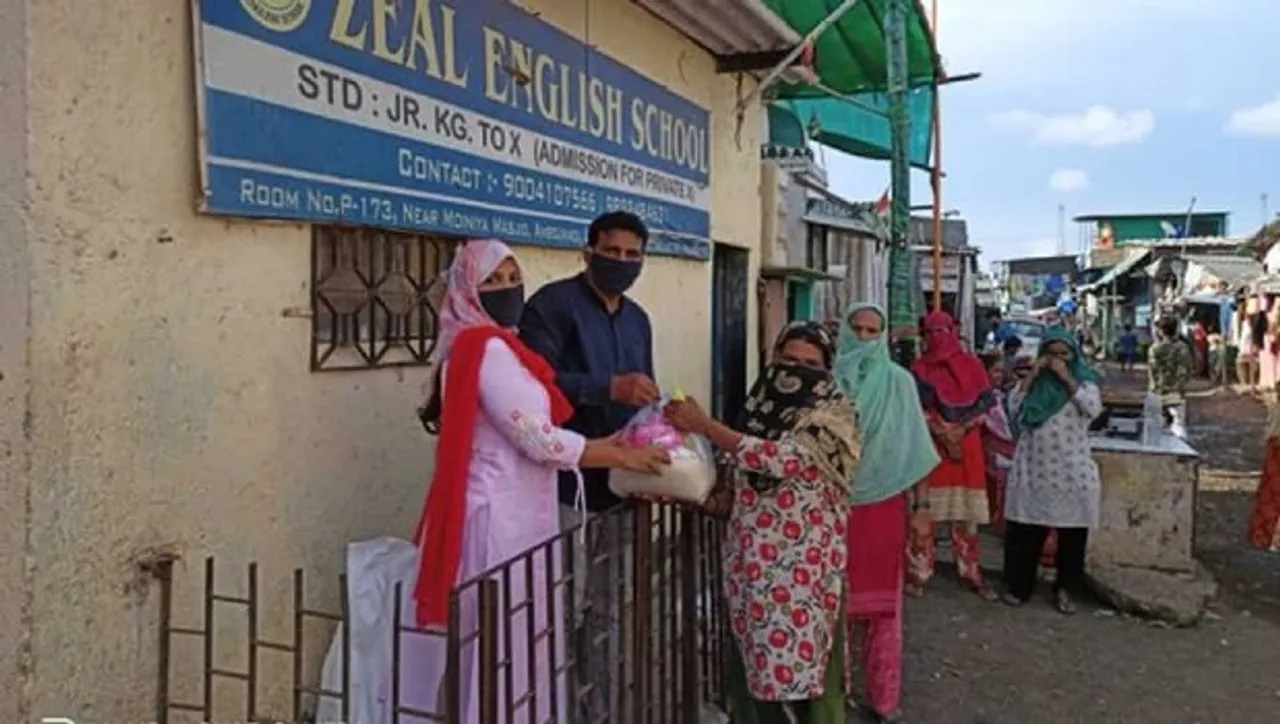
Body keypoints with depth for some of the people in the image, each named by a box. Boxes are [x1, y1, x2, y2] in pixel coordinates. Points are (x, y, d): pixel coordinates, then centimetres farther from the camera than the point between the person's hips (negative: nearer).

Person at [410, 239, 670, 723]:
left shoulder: (497, 346, 15)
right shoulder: (487, 349, -15)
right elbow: (540, 442, -18)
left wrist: (608, 445, 10)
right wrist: (621, 457, -9)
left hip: (515, 514, 9)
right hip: (502, 520, -9)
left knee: (516, 644, 16)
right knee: (508, 648, 0)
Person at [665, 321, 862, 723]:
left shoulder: (833, 416, -9)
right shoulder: (761, 408, 9)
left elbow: (782, 459, -24)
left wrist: (703, 425, -22)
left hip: (803, 567, -5)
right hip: (753, 562, 5)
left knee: (800, 667, 2)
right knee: (755, 669, 12)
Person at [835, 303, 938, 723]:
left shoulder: (899, 382, 1)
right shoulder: (830, 379, 1)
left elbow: (912, 449, 2)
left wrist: (920, 508, -1)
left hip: (882, 503, 0)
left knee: (882, 600, 6)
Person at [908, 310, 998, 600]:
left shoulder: (971, 364, 8)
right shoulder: (920, 368, 4)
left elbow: (984, 404, 4)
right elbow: (918, 410, -4)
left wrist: (959, 431, -9)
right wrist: (944, 436, -12)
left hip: (966, 447, 2)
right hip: (930, 445, -2)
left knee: (967, 513, 5)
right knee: (924, 510, -7)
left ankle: (971, 572, 14)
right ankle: (918, 572, -1)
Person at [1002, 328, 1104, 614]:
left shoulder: (1083, 381, 4)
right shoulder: (1034, 381, 9)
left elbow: (1093, 408, -15)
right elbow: (1013, 406, -5)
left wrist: (1066, 378, -14)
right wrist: (1032, 376, -7)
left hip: (1072, 471, -1)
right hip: (1032, 469, 1)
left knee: (1072, 534, 6)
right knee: (1025, 532, 5)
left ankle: (1065, 589, 20)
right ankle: (1019, 585, 17)